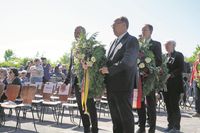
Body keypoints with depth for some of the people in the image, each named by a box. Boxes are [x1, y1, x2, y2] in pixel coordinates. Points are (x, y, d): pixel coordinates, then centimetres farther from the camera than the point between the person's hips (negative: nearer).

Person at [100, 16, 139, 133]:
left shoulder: (132, 40, -9)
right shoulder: (115, 42, 18)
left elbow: (128, 61, -22)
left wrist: (109, 69, -21)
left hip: (123, 85, -8)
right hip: (111, 85, 8)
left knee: (126, 115, 1)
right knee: (115, 117, 16)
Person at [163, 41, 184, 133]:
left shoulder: (178, 55, 1)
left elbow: (181, 69, -9)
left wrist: (170, 75, -19)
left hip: (175, 85, -6)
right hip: (166, 84, 6)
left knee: (174, 105, -5)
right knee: (168, 105, 7)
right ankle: (170, 125, 15)